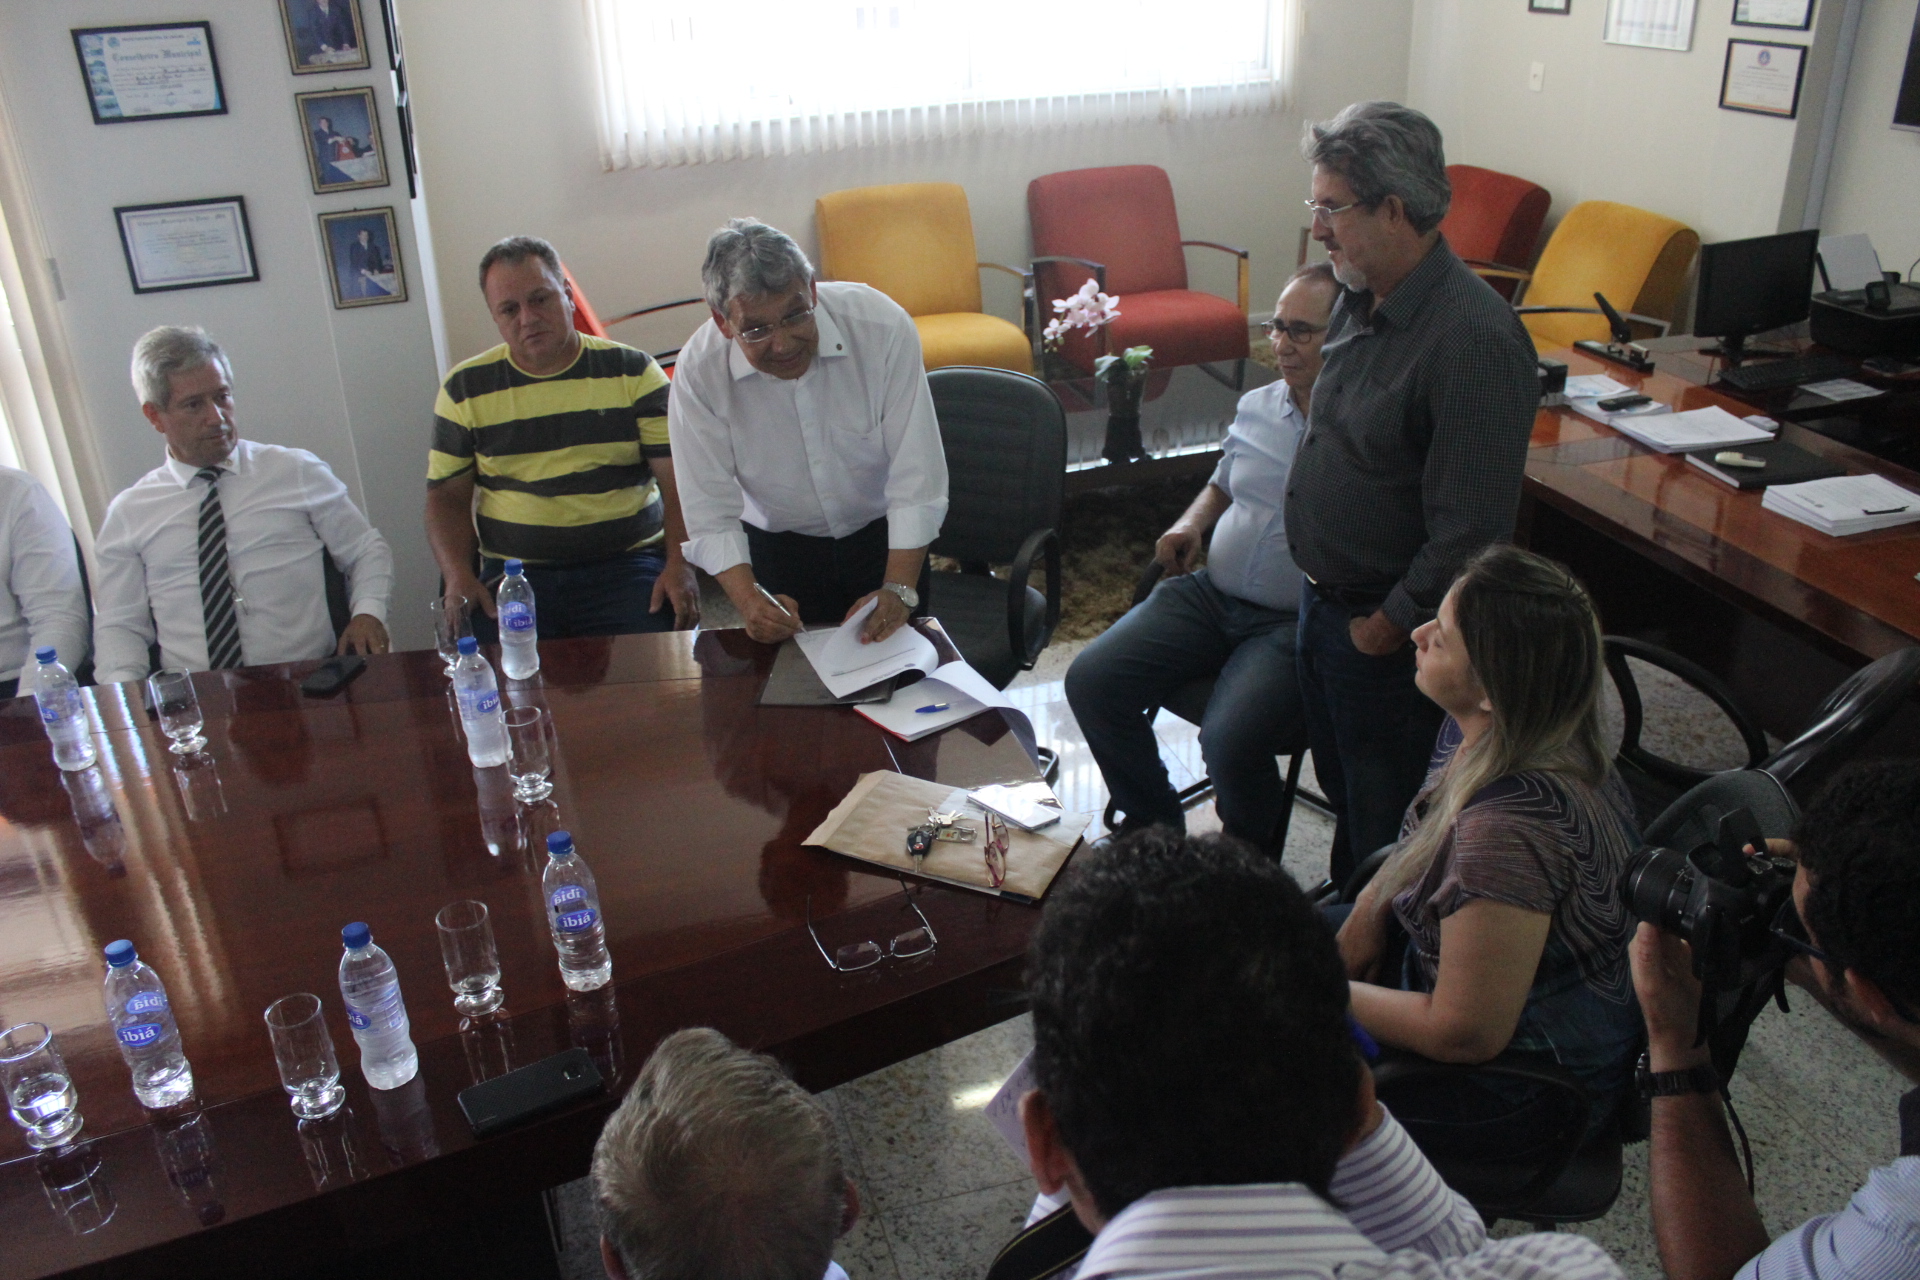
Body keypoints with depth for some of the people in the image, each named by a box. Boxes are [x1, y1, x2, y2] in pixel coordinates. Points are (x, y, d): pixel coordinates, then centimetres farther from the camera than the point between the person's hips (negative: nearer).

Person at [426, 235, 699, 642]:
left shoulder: (632, 371, 5)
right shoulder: (465, 388, 9)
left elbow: (679, 479, 0)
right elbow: (446, 497, 13)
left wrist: (680, 566, -15)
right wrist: (458, 577, -5)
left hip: (628, 562, -1)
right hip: (513, 572, 1)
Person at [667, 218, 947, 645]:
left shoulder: (882, 327, -26)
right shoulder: (698, 370, -22)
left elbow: (916, 477, -24)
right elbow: (710, 513, -19)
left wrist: (899, 589, -30)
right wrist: (748, 599, -34)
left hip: (884, 533, 0)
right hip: (778, 546, 0)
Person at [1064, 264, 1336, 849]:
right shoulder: (1255, 407, 12)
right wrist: (1190, 524, 10)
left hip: (1295, 623, -6)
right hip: (1209, 594, 7)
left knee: (1230, 741, -30)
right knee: (1090, 681, -9)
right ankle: (1154, 826, 13)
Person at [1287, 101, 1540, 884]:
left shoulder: (1475, 341, -27)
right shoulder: (1362, 300, 2)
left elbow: (1470, 532, -26)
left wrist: (1388, 627, -16)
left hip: (1387, 631, -8)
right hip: (1323, 601, 9)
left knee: (1385, 817, 11)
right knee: (1340, 789, 26)